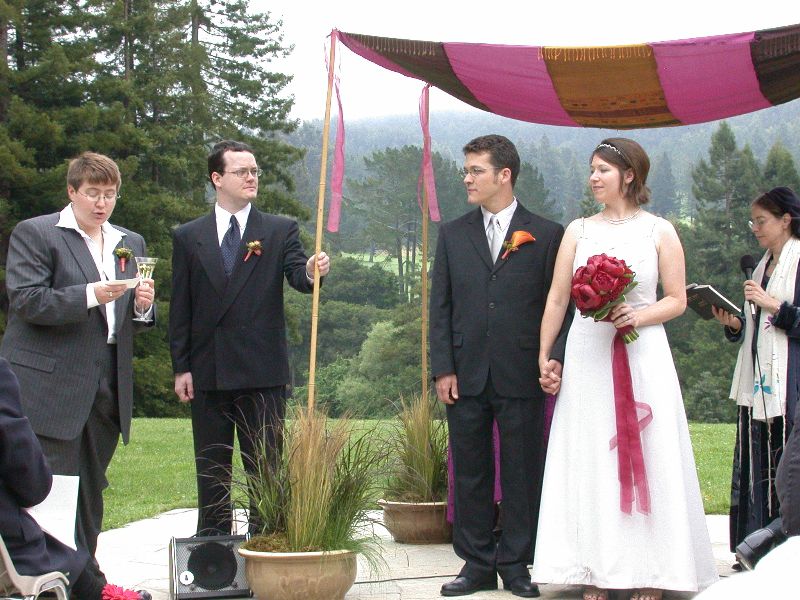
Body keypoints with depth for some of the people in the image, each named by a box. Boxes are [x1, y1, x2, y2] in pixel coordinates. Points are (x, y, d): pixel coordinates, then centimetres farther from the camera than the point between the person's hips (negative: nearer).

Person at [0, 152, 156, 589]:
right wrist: (90, 296, -21)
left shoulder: (130, 243, 19)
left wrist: (142, 307, -4)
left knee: (92, 487, 10)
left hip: (108, 386, 6)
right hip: (51, 386, -6)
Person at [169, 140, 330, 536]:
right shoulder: (188, 238, 8)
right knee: (211, 470, 10)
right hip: (208, 374, 2)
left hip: (262, 373, -1)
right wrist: (181, 368, 2)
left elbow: (296, 276, -9)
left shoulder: (280, 231, 6)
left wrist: (311, 272, -33)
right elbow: (180, 308, 7)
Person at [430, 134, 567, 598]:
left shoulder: (546, 235, 2)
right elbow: (440, 306, 8)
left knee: (522, 473, 4)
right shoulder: (453, 234, 10)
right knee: (470, 473, 7)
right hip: (466, 378, 3)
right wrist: (443, 368, 0)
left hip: (522, 378, -2)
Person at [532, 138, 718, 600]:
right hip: (587, 355, 2)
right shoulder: (578, 231, 8)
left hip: (642, 356, -2)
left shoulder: (659, 232, 2)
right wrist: (544, 357, 5)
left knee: (644, 458, 0)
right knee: (590, 461, 2)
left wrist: (638, 315, -15)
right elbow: (557, 299, 9)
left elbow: (677, 301, 2)